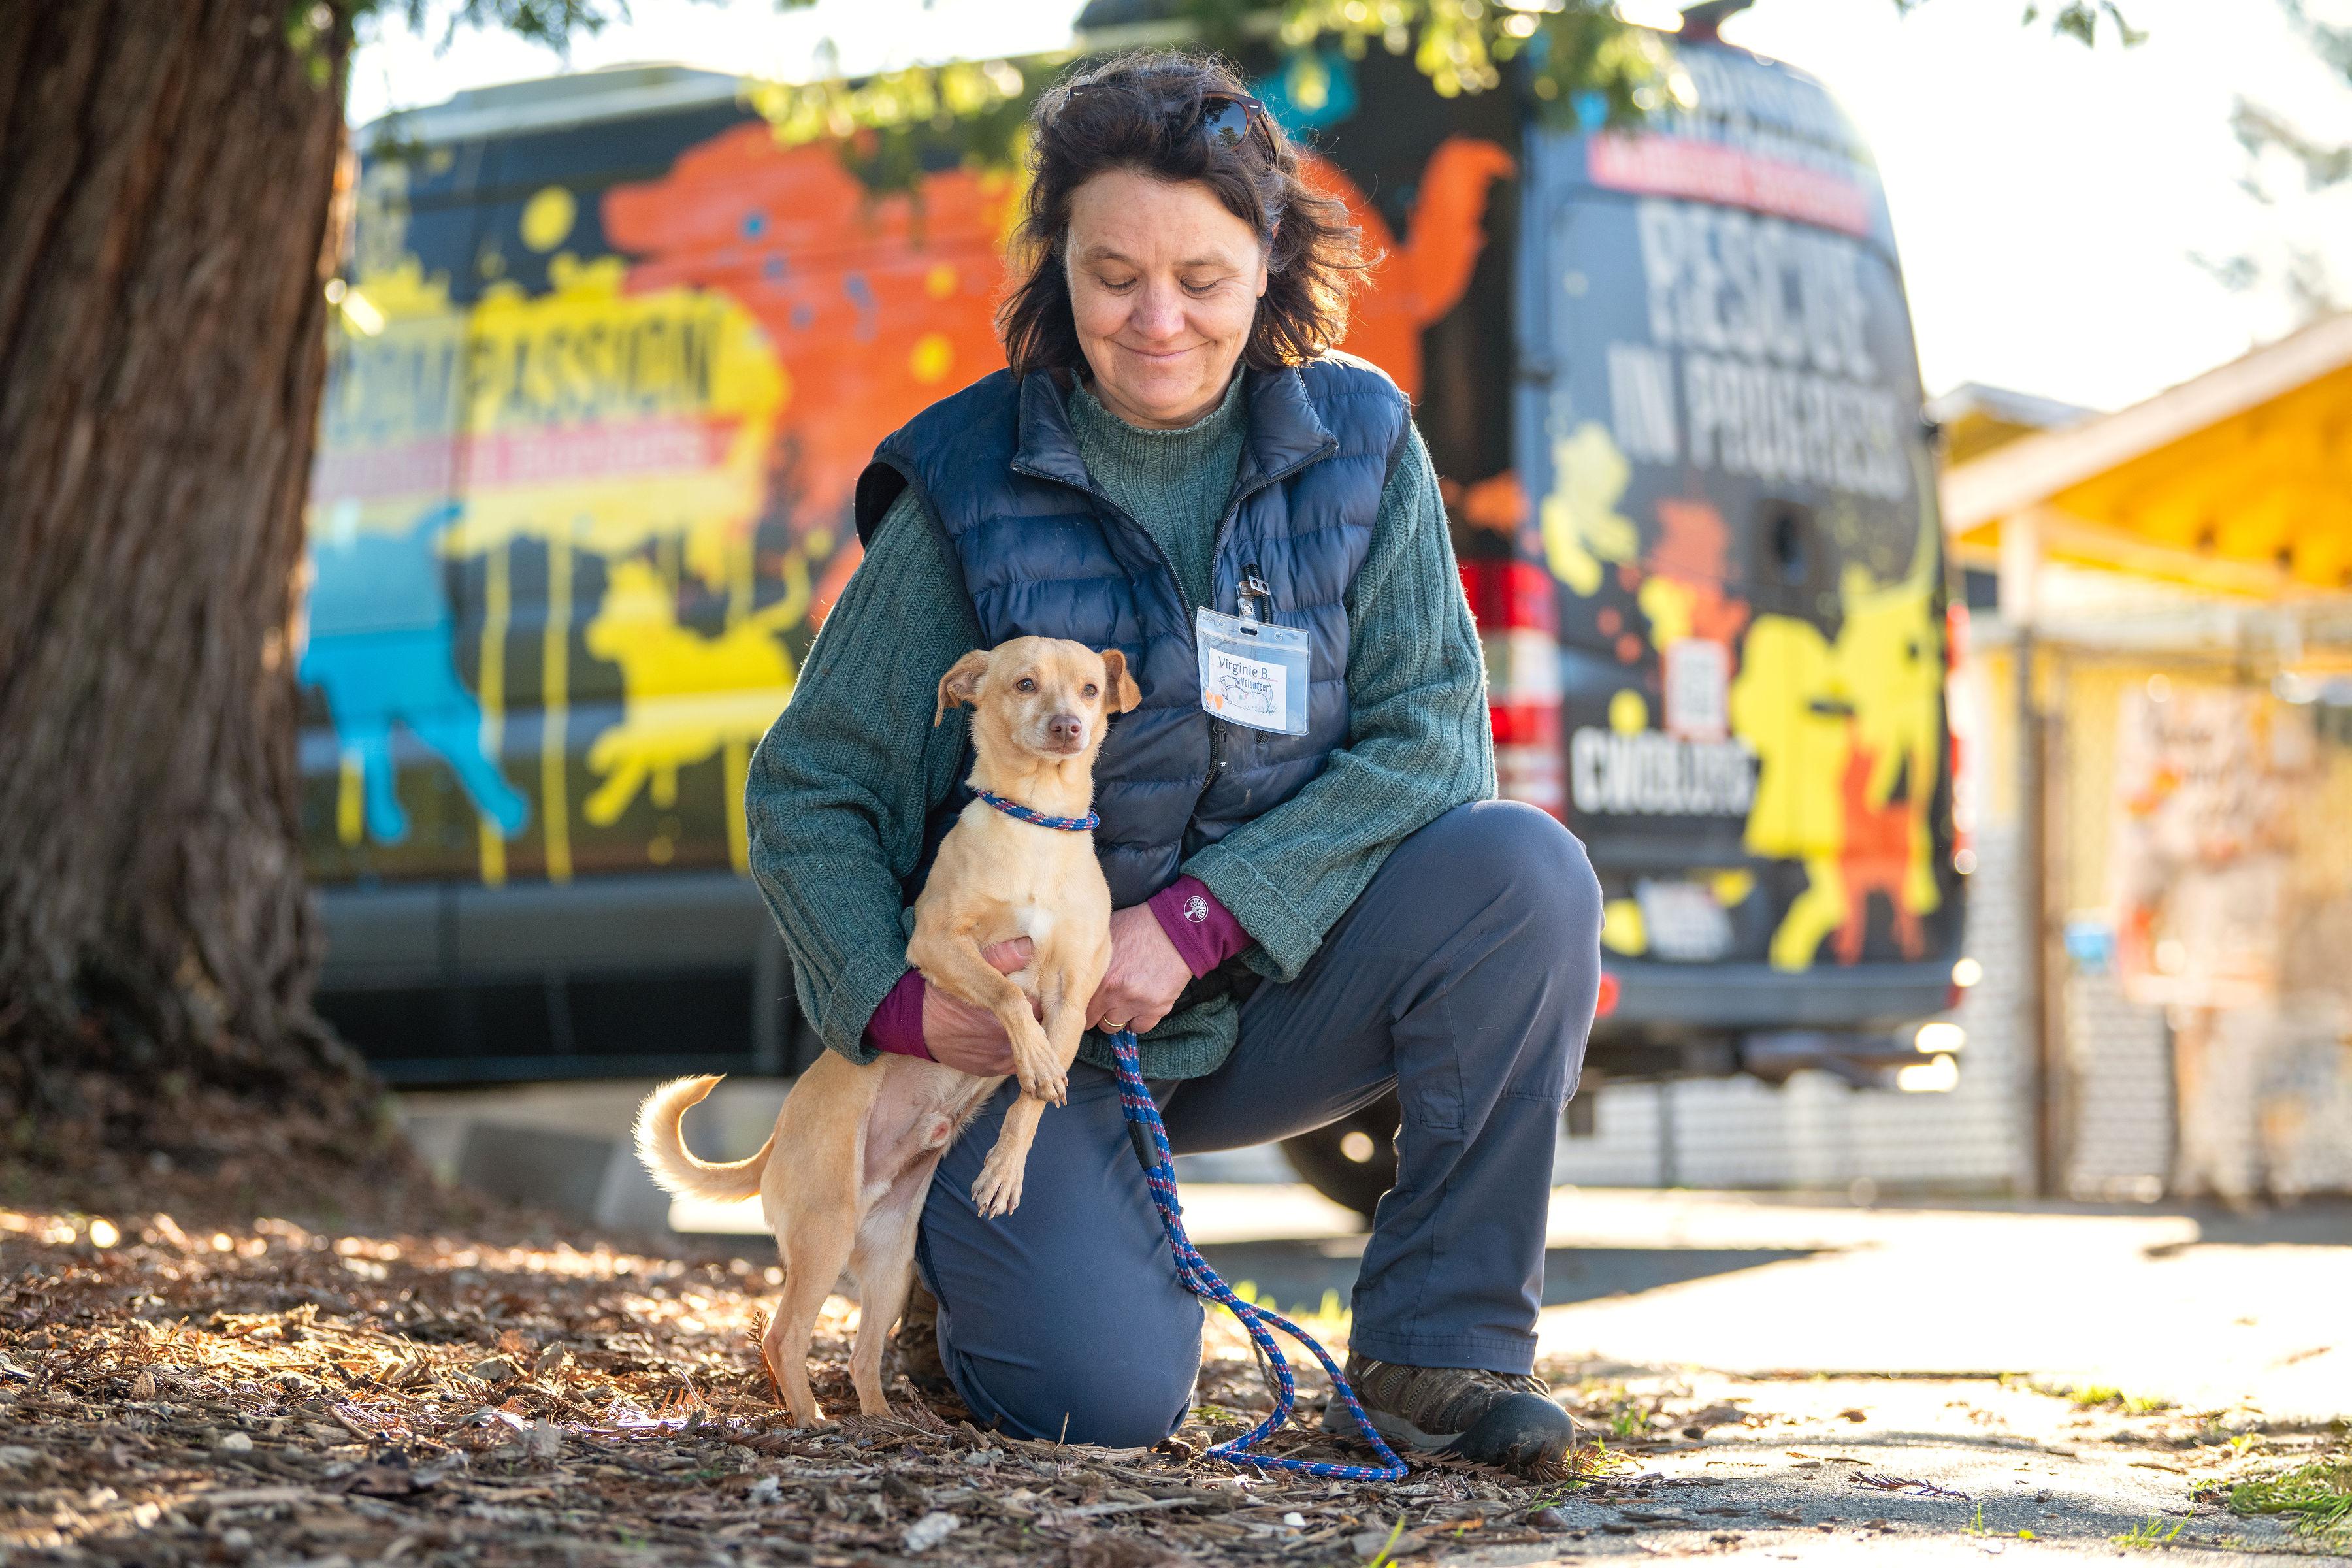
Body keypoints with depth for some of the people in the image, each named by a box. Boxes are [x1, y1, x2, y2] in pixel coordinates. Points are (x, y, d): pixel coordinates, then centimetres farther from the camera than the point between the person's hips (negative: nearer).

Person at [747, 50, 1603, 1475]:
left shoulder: (1358, 446, -4)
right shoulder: (970, 488, -9)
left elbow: (1431, 733, -11)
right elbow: (806, 790, -3)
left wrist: (1193, 921, -22)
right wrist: (895, 1000, -20)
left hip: (1270, 995, 2)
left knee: (1526, 872, -25)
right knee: (1107, 1394, -23)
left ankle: (1441, 1344, -13)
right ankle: (968, 1279, 15)